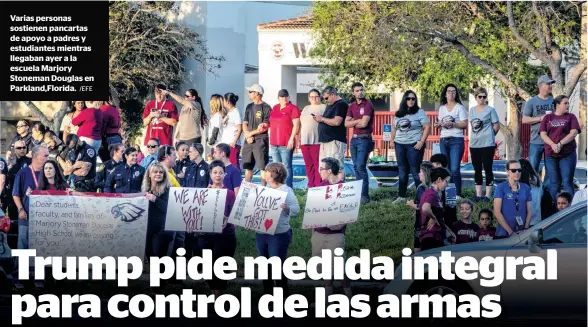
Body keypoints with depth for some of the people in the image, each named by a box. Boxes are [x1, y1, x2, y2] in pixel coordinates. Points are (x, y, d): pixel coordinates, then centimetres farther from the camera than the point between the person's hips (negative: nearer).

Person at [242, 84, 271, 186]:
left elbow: (265, 127, -9)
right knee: (248, 167, 8)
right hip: (248, 141, 7)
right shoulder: (249, 107, 16)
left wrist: (251, 133, -6)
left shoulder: (266, 108, -5)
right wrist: (247, 135, -4)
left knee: (262, 167, -8)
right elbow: (245, 123, 14)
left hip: (261, 140, -7)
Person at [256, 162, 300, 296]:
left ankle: (283, 294, 4)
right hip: (261, 234, 7)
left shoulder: (286, 191, -7)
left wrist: (286, 208, -36)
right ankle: (267, 293, 21)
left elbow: (296, 209, -17)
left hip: (278, 235, -7)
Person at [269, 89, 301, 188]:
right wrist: (271, 140, 16)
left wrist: (292, 139, -16)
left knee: (287, 167, -9)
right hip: (274, 144, 7)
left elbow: (296, 125, -10)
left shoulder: (293, 108, -4)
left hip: (286, 144, -7)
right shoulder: (275, 108, 17)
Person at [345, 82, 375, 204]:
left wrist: (353, 123, -1)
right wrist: (358, 121, -10)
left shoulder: (368, 105, -8)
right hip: (354, 139, 7)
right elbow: (346, 124, 2)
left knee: (361, 167, -11)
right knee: (356, 167, 9)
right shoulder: (352, 106, 11)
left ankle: (365, 195, -8)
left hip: (364, 139, -7)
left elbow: (364, 123, -17)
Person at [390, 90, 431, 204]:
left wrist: (422, 141, -15)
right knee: (402, 172, 10)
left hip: (414, 145, -6)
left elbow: (427, 127, -8)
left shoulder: (419, 112, -4)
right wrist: (392, 140, 12)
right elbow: (394, 127, 21)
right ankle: (401, 197, 15)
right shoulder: (399, 113, 12)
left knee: (415, 171, -7)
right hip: (399, 145, 6)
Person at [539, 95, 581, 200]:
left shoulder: (571, 117, 7)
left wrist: (560, 144, -15)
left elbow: (573, 133, -5)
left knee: (567, 183, -6)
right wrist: (553, 145, -16)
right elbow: (543, 134, 1)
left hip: (567, 155, -1)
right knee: (554, 184, 5)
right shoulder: (548, 117, 10)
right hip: (550, 155, 1)